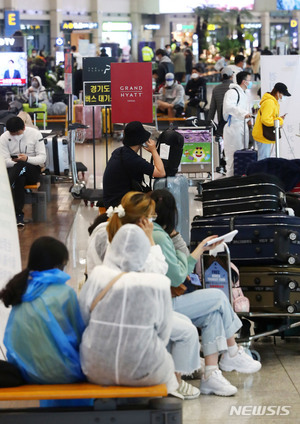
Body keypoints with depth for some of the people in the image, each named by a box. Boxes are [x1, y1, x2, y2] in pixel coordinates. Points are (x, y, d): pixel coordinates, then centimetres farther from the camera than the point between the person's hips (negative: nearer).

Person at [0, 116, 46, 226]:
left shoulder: (35, 134, -2)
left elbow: (42, 158, -7)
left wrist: (27, 159, -27)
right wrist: (14, 161, -28)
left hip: (33, 170, -1)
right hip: (12, 169, 1)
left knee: (21, 165, -38)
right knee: (19, 180, -38)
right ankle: (18, 215, -44)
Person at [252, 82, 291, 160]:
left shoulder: (273, 102, 16)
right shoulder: (269, 102, -19)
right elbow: (265, 120, -28)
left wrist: (279, 118, 8)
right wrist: (279, 121, -17)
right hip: (263, 136, -11)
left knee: (265, 160, 13)